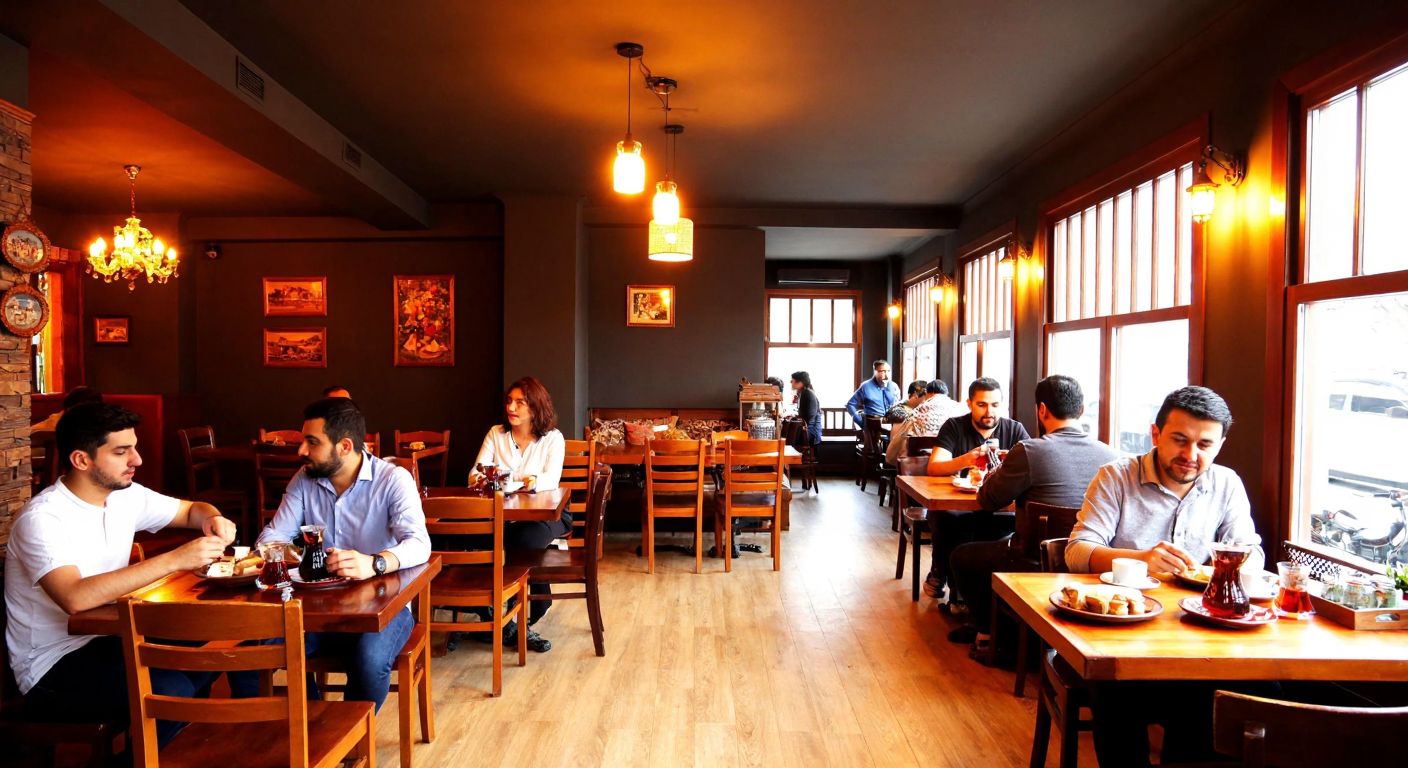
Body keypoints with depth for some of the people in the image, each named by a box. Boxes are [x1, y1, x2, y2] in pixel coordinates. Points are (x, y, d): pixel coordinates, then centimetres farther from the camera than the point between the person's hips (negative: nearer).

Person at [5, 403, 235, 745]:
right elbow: (76, 598, -37)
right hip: (52, 668, -7)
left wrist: (212, 518, -10)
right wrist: (175, 559, -39)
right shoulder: (41, 519, -21)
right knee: (171, 691, -29)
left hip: (107, 637, 7)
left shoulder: (125, 495, 0)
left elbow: (191, 510, 15)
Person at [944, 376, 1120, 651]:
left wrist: (995, 472, 15)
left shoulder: (1029, 451, -20)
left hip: (1035, 566, -6)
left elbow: (987, 501, -7)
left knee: (960, 556, 20)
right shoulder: (1113, 456, -7)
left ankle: (988, 631, 32)